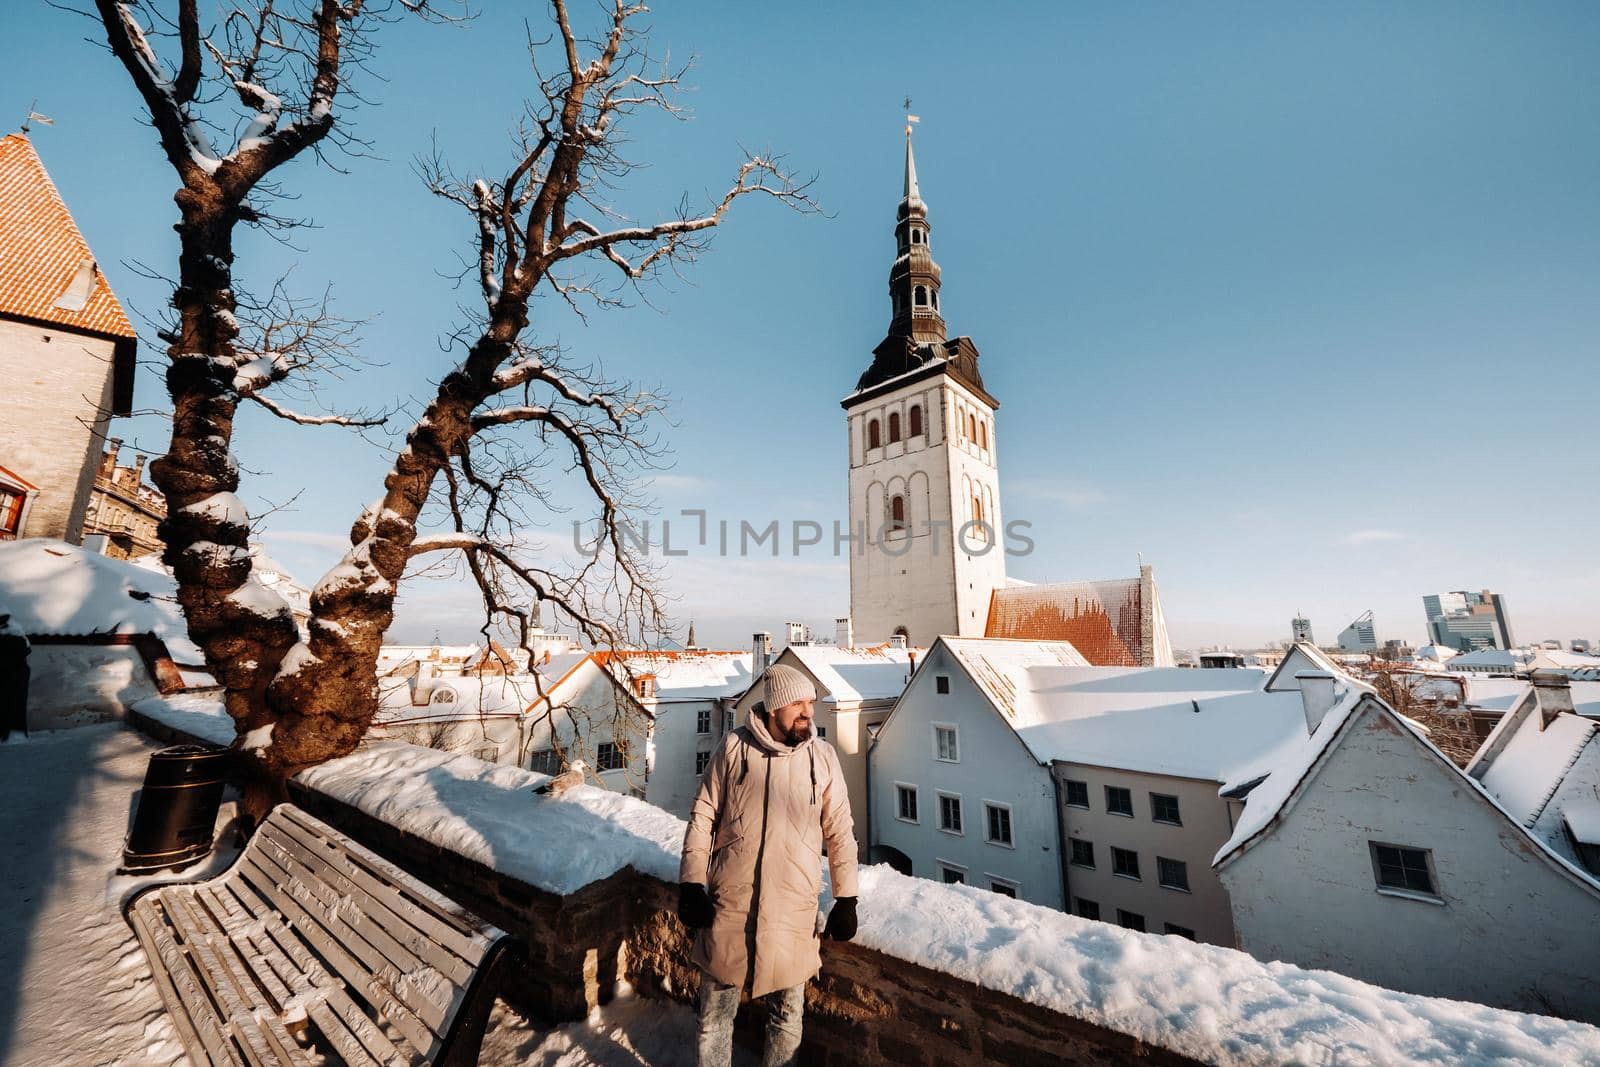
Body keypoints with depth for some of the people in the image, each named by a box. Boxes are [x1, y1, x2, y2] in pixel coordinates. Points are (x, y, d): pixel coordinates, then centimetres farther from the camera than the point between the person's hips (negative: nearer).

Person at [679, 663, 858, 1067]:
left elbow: (840, 831, 2)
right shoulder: (733, 747, -7)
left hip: (793, 911, 1)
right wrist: (691, 882, -3)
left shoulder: (823, 756, -5)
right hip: (727, 904, 0)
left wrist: (846, 899, 3)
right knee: (716, 1014, 18)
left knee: (787, 1016, 18)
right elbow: (703, 816, 0)